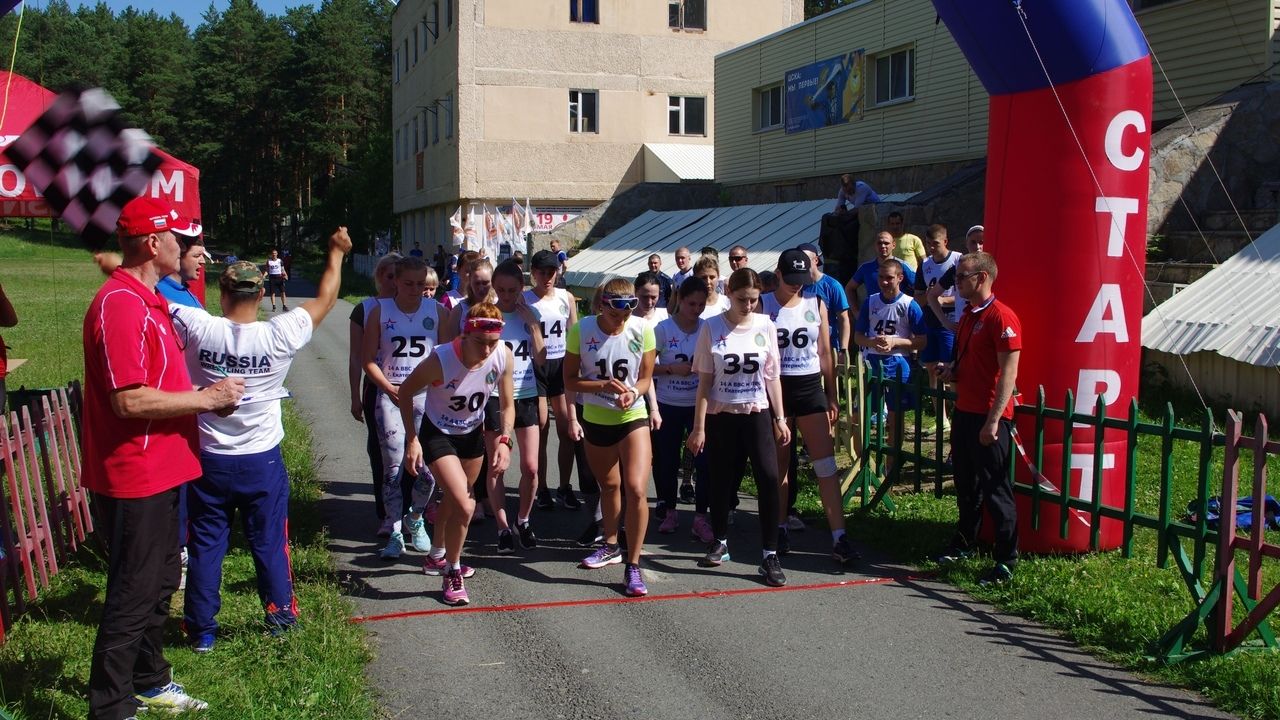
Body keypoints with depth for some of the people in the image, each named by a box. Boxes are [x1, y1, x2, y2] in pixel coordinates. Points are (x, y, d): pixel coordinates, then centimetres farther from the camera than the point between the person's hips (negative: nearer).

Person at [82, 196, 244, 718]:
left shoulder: (147, 300, 13)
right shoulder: (120, 305, -20)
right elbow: (130, 401, -27)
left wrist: (210, 397, 7)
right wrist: (207, 397, -18)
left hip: (159, 474, 11)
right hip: (133, 479, -11)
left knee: (161, 583, 22)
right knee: (132, 598, -2)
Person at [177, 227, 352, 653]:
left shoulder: (198, 328, -15)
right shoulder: (279, 336, -15)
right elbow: (325, 299, -1)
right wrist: (337, 253, 14)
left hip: (208, 459, 0)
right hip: (263, 461, 0)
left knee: (206, 545, 11)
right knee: (270, 542, 14)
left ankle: (201, 631, 19)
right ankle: (281, 616, 27)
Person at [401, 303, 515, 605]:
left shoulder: (504, 357, -22)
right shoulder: (441, 359, -34)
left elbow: (507, 405, -7)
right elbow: (406, 392, -16)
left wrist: (504, 441, -21)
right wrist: (412, 439, -18)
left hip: (473, 433, 5)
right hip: (438, 434, -5)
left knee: (455, 500, 23)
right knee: (464, 506, -19)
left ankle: (437, 557, 49)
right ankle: (452, 575, 3)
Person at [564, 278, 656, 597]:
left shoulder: (642, 330, -12)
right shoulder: (581, 330, -13)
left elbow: (645, 377, -2)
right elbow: (570, 380, -7)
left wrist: (633, 393, -24)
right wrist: (603, 385, -24)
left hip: (633, 418, -1)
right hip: (595, 420, 2)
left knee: (636, 489, -16)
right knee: (609, 485, 21)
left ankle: (633, 566, -5)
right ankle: (611, 546, 45)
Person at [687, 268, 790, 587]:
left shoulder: (766, 326, 1)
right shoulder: (712, 328, -4)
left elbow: (772, 377, 6)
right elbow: (705, 381, -2)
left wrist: (780, 419, 3)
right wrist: (699, 427, -4)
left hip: (757, 415, 1)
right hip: (721, 416, 0)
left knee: (768, 479, -12)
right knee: (721, 480, 8)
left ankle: (770, 555, -5)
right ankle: (720, 542, 31)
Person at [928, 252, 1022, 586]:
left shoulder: (1001, 317, -15)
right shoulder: (968, 315, 13)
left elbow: (1008, 373, -19)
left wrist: (993, 420, -22)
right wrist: (952, 370, 5)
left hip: (989, 417, -9)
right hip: (964, 411, 9)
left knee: (995, 490, -3)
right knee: (966, 483, 19)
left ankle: (1006, 560, 5)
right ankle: (964, 543, 33)